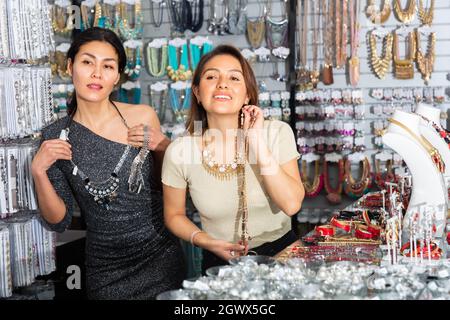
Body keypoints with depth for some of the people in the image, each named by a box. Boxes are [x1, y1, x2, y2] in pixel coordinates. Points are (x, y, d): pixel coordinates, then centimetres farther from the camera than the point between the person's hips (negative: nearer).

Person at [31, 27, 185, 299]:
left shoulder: (144, 117, -8)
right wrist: (38, 172, -16)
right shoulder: (55, 137, -6)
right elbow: (59, 221, -2)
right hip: (106, 271, 0)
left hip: (161, 256, 0)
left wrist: (161, 146, -12)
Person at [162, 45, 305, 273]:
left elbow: (292, 205, -16)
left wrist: (258, 142, -18)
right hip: (222, 263, 0)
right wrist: (206, 241, -11)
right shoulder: (179, 151, -8)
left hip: (282, 252, 0)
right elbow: (174, 215, 7)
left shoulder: (277, 133, -7)